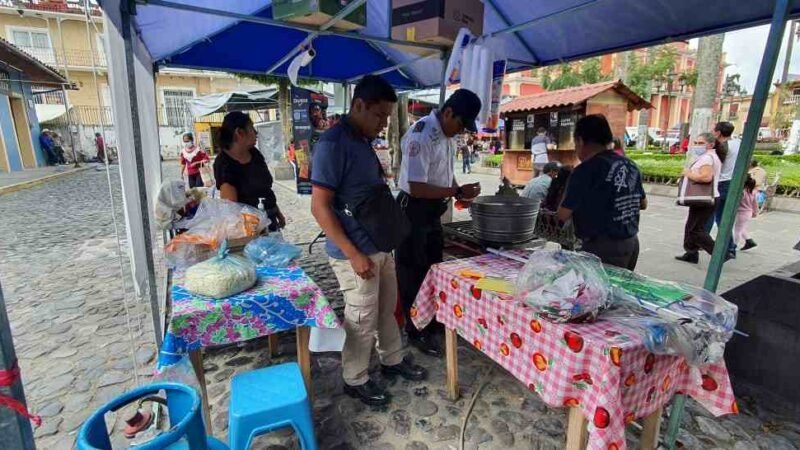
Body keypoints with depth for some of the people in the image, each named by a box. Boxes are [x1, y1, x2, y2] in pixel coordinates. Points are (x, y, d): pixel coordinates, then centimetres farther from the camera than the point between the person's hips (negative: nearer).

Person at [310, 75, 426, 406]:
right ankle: (355, 380, 29)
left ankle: (393, 360, 42)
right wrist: (354, 254, -22)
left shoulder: (364, 140, 9)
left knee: (387, 307, 21)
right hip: (355, 252, -8)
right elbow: (320, 206, -21)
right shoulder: (332, 144, -18)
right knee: (362, 318, 7)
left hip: (380, 245, 9)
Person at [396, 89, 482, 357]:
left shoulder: (448, 134, 4)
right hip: (413, 211, -9)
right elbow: (416, 188, -28)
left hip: (433, 211, 10)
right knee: (413, 274, 5)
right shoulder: (421, 137, -24)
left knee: (434, 268, 20)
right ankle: (416, 332, 22)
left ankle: (431, 324, 40)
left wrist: (458, 192, 0)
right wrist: (456, 191, -25)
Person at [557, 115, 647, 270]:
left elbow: (563, 215, -13)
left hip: (604, 247, -7)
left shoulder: (586, 170, -17)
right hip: (632, 242, 8)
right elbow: (643, 204, 17)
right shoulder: (631, 165, 5)